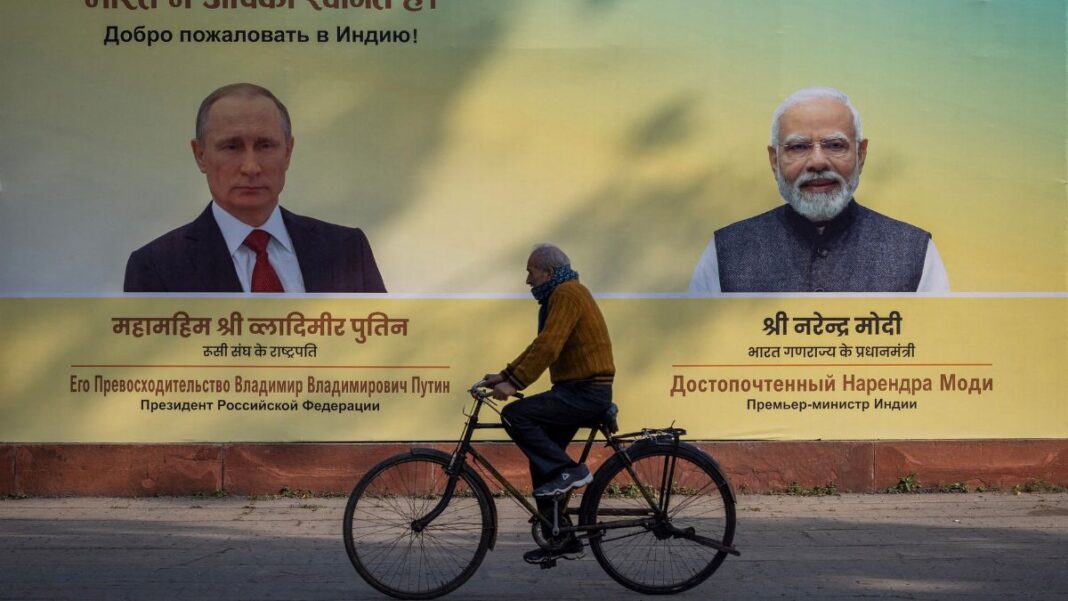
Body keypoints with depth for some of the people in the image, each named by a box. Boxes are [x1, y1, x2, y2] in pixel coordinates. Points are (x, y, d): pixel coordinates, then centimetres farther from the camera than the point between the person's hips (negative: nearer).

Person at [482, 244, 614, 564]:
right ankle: (561, 540, 17)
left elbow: (548, 347, -24)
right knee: (542, 461, 11)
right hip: (576, 390, 10)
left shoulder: (567, 294, -13)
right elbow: (540, 345, 20)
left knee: (514, 415, -20)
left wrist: (514, 383, -25)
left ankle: (568, 470, -12)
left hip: (586, 392, -10)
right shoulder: (559, 295, 20)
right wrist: (504, 375, 13)